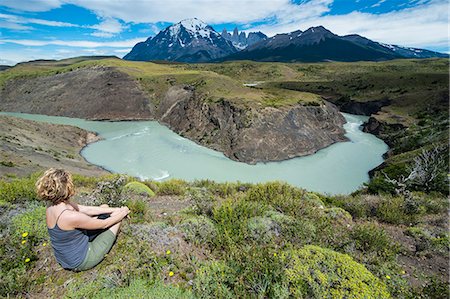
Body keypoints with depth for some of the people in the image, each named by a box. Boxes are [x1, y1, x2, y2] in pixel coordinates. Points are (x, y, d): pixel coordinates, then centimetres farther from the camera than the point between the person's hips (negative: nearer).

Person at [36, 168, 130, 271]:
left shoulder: (53, 206, -8)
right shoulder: (71, 216, -34)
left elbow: (88, 210, -1)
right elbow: (104, 224, -21)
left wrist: (114, 209, 0)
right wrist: (122, 213, -4)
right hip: (81, 262, -8)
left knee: (104, 207, 10)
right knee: (118, 215, -2)